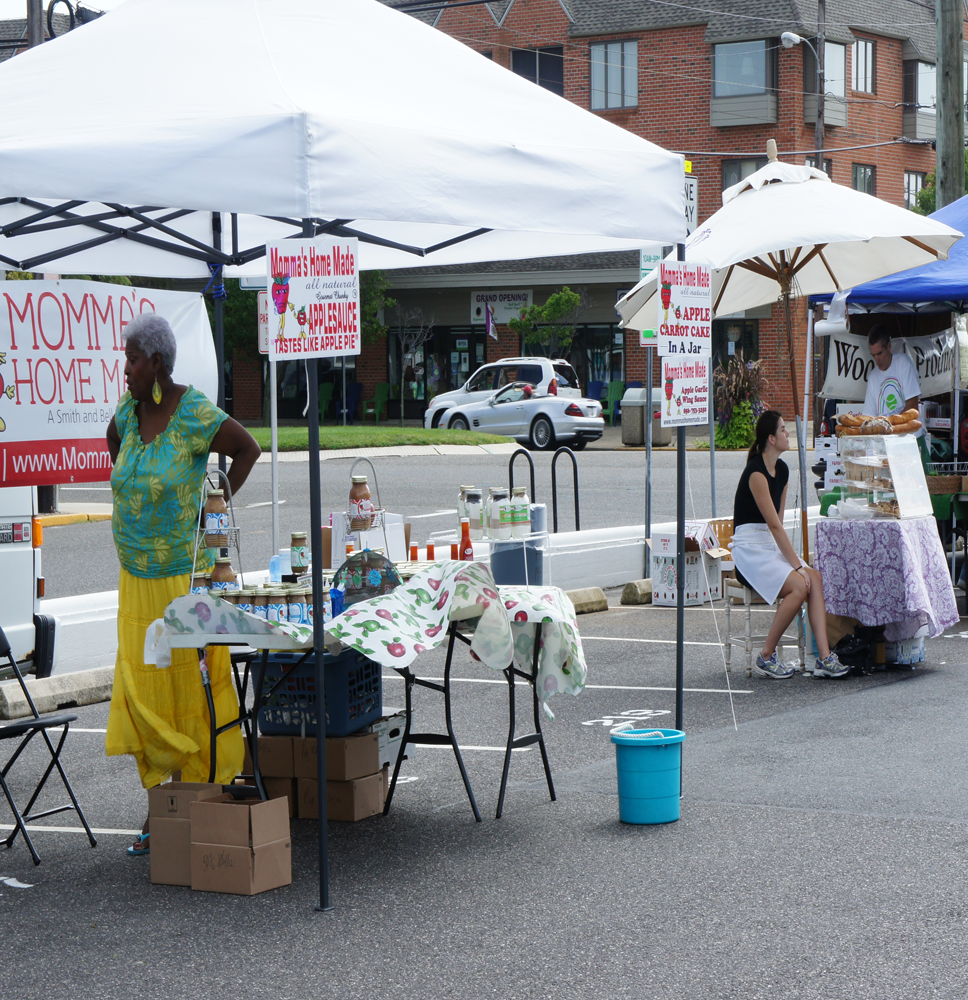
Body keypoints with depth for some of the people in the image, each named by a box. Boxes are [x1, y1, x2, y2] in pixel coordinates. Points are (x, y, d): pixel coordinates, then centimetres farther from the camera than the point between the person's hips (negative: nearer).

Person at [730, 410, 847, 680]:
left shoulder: (782, 470, 12)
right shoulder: (756, 473, -17)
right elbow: (774, 524, -20)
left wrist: (794, 560, 4)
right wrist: (796, 564, -20)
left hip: (773, 546, 8)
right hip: (750, 549, -8)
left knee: (815, 579, -17)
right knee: (799, 585, -27)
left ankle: (824, 657, -22)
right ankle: (766, 656, -15)